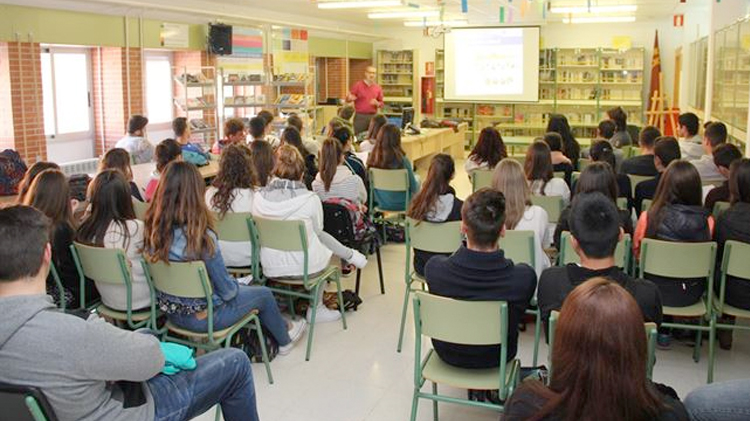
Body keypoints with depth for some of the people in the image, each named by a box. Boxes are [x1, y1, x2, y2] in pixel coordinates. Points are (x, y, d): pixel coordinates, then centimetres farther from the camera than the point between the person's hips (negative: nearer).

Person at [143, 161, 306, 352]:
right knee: (264, 294, 18)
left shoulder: (152, 228, -13)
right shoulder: (201, 236, -31)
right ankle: (284, 340, 44)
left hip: (171, 313, 6)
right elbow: (227, 290, -22)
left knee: (240, 287, 29)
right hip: (203, 317, -6)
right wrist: (236, 286, 3)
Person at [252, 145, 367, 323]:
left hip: (270, 268, 4)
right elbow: (318, 232, -2)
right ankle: (316, 308, 32)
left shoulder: (258, 198, -7)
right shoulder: (310, 199, -15)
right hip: (303, 268, -4)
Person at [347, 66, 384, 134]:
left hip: (373, 116, 3)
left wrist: (377, 103, -9)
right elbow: (348, 99, 3)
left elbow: (381, 103, 14)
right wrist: (350, 98, -21)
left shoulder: (378, 88, 9)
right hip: (360, 116, -3)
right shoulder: (358, 85, 1)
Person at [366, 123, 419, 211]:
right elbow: (413, 187, -16)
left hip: (380, 203, 4)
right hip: (401, 204, -4)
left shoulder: (372, 158, -16)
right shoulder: (402, 160, -28)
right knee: (418, 183, 27)